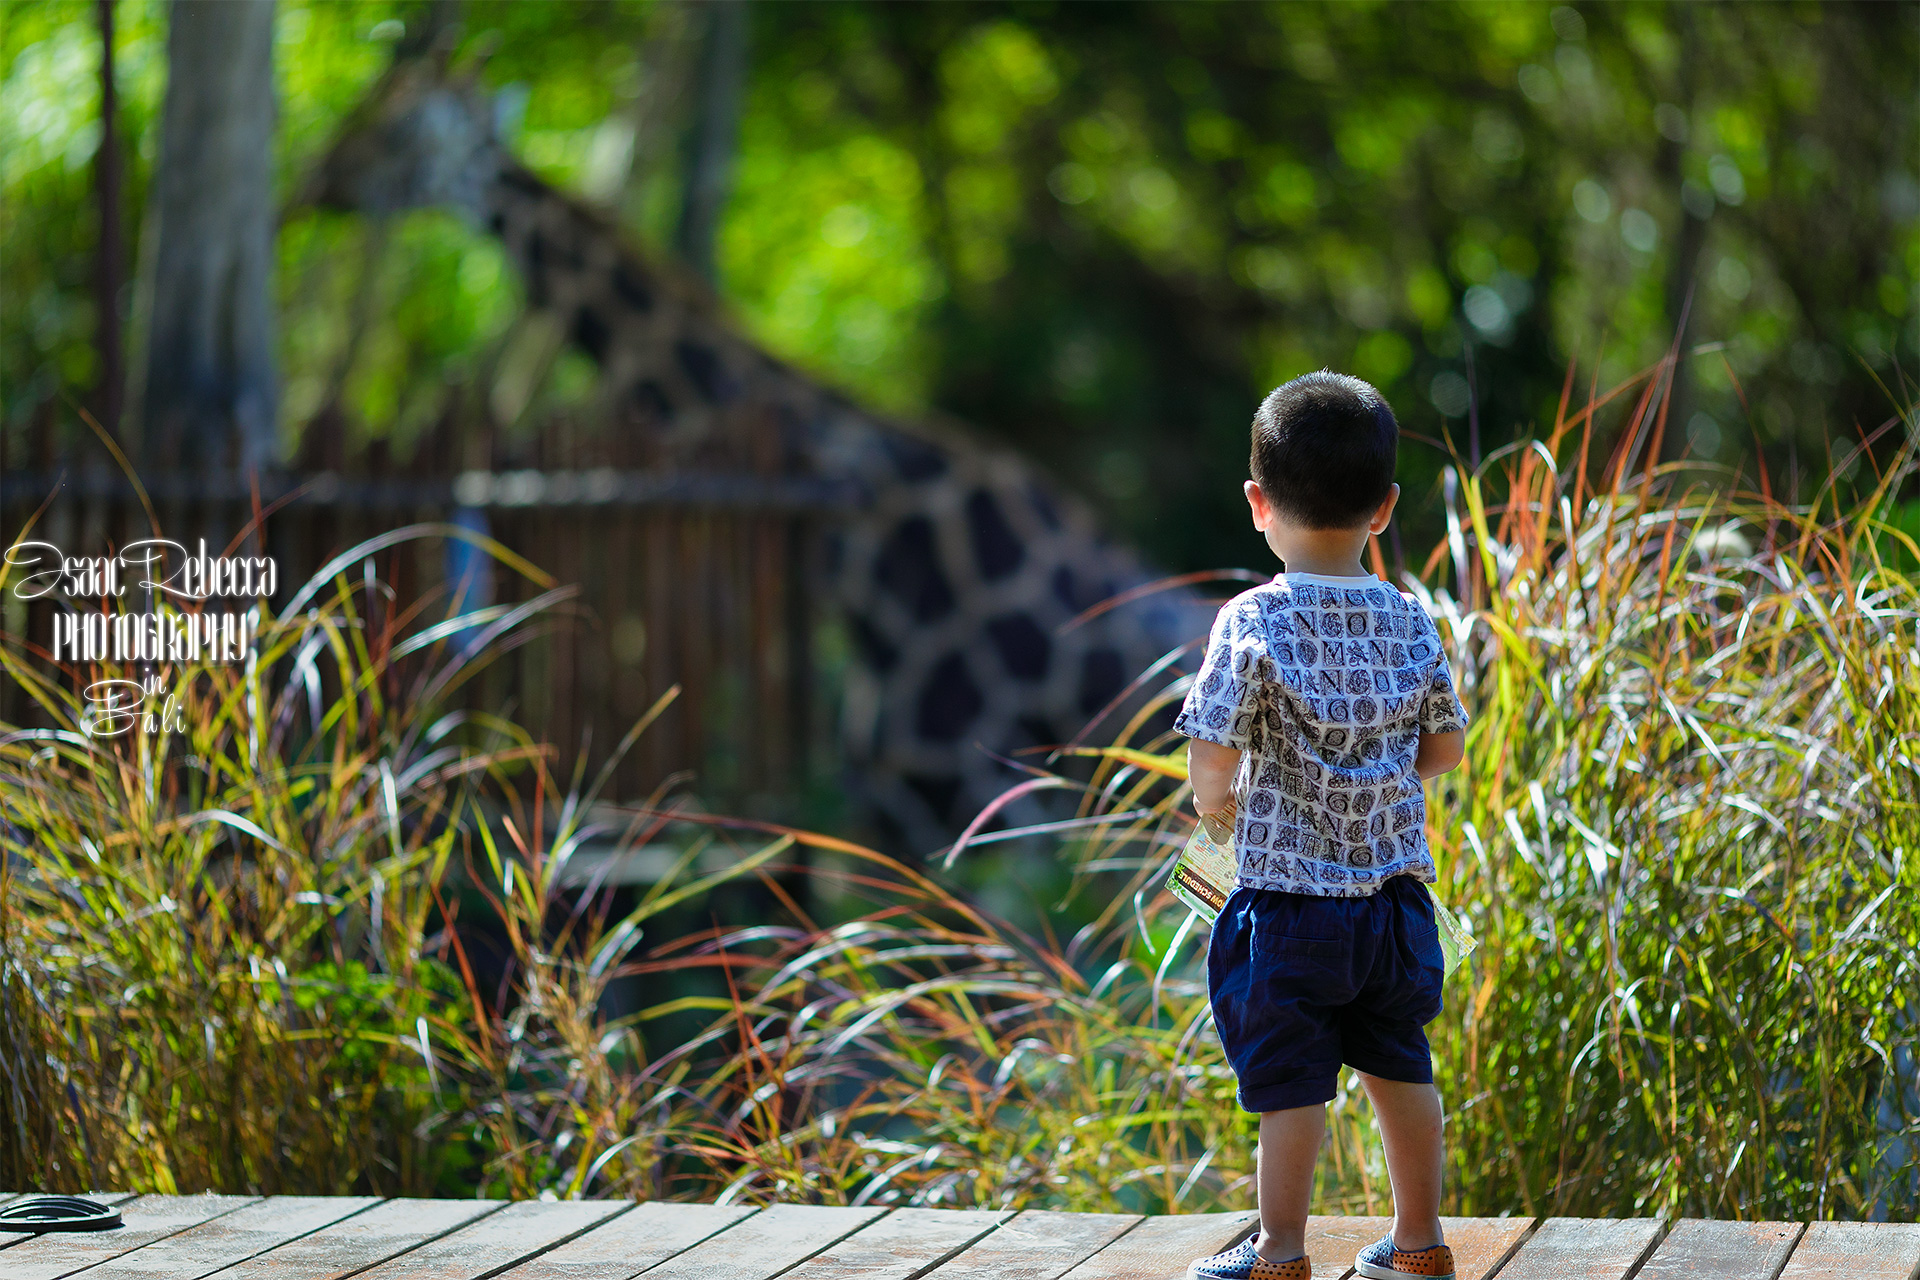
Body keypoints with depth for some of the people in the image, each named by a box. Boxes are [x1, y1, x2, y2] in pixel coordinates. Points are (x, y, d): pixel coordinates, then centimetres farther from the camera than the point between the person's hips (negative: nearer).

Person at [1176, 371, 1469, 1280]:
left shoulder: (1252, 624, -15)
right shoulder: (1410, 624, -1)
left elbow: (1212, 766, -19)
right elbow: (1446, 750, 8)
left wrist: (1217, 803, 3)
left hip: (1289, 902, -5)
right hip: (1396, 892, 5)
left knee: (1290, 1084, 4)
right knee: (1398, 1067, 18)